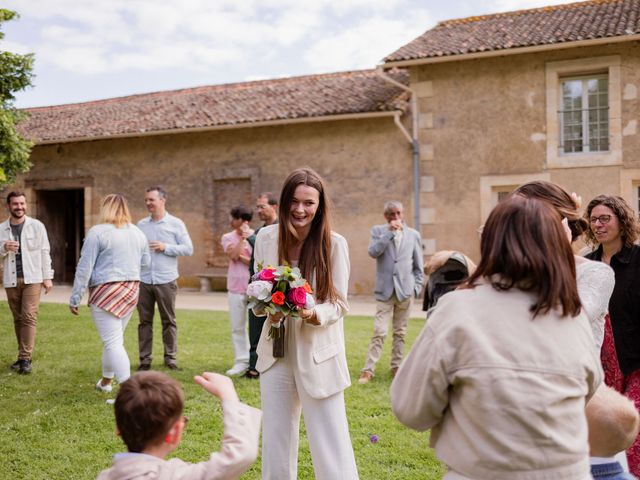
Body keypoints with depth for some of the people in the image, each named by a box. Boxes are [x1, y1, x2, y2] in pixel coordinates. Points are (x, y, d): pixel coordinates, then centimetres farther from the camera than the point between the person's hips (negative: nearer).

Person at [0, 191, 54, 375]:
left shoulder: (36, 226, 1)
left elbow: (45, 252, 2)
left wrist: (48, 277, -2)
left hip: (32, 278, -3)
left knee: (29, 317, -11)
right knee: (18, 319, 8)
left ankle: (25, 358, -10)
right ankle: (24, 356, 17)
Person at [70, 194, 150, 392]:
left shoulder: (97, 232, -9)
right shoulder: (138, 233, 8)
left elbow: (84, 268, -9)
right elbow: (145, 262, 18)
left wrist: (75, 299, -5)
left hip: (106, 292, -6)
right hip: (131, 291, 6)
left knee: (113, 342, -5)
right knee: (113, 338, 22)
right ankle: (106, 381, 37)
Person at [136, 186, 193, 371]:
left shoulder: (176, 224, 2)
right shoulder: (141, 225, 11)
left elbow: (188, 249, -2)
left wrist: (165, 247, -11)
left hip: (166, 280, -2)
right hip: (143, 280, 3)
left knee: (168, 321, 5)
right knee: (144, 321, 6)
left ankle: (170, 357, 14)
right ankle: (145, 358, 14)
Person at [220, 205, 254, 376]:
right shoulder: (228, 237, 7)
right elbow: (233, 255, -10)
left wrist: (241, 257, -11)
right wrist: (243, 238, -8)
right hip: (236, 287, 3)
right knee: (237, 327, 6)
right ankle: (241, 362, 14)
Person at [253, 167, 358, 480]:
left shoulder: (334, 244, -11)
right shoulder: (266, 238, -2)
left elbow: (340, 305, -6)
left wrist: (314, 314, -27)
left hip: (318, 352, -3)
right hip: (276, 350, 4)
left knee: (330, 441, -2)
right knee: (275, 439, 15)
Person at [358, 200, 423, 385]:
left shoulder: (413, 234, 7)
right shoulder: (378, 231, 4)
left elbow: (418, 266, 11)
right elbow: (373, 252, -14)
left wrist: (416, 287, 4)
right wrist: (389, 232, -16)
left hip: (405, 291, 2)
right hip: (385, 291, -2)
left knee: (400, 333, 9)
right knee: (379, 332, -9)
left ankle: (396, 367, 18)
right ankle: (368, 370, -4)